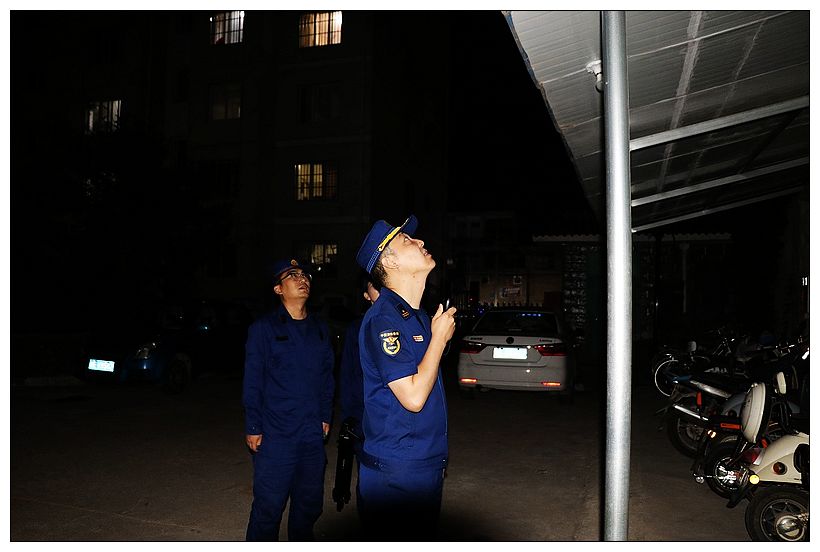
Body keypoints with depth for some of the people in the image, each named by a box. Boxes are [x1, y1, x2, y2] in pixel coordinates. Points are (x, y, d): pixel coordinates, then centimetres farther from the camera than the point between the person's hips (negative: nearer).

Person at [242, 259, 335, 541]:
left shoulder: (320, 329, 10)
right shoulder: (263, 328, -4)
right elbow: (252, 381, -5)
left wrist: (325, 416, 11)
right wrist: (253, 428, -7)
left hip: (313, 433, 5)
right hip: (275, 434, -5)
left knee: (310, 503, 14)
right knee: (268, 506, -1)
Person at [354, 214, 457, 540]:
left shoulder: (419, 316, 11)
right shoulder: (383, 319, -18)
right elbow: (413, 397, -24)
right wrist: (440, 336, -15)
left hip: (427, 464, 9)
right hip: (396, 472, -9)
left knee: (424, 539, 20)